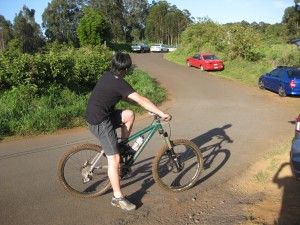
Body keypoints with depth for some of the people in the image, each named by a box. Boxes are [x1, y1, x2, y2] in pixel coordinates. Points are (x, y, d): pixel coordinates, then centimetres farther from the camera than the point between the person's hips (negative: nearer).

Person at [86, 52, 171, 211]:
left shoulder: (108, 76, 8)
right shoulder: (119, 83, -19)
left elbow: (124, 98, 15)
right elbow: (142, 100, -23)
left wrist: (149, 107, 14)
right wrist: (162, 114, -19)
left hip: (96, 115, 9)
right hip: (100, 122, -9)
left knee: (129, 115, 7)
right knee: (114, 159, -6)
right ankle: (118, 198, 3)